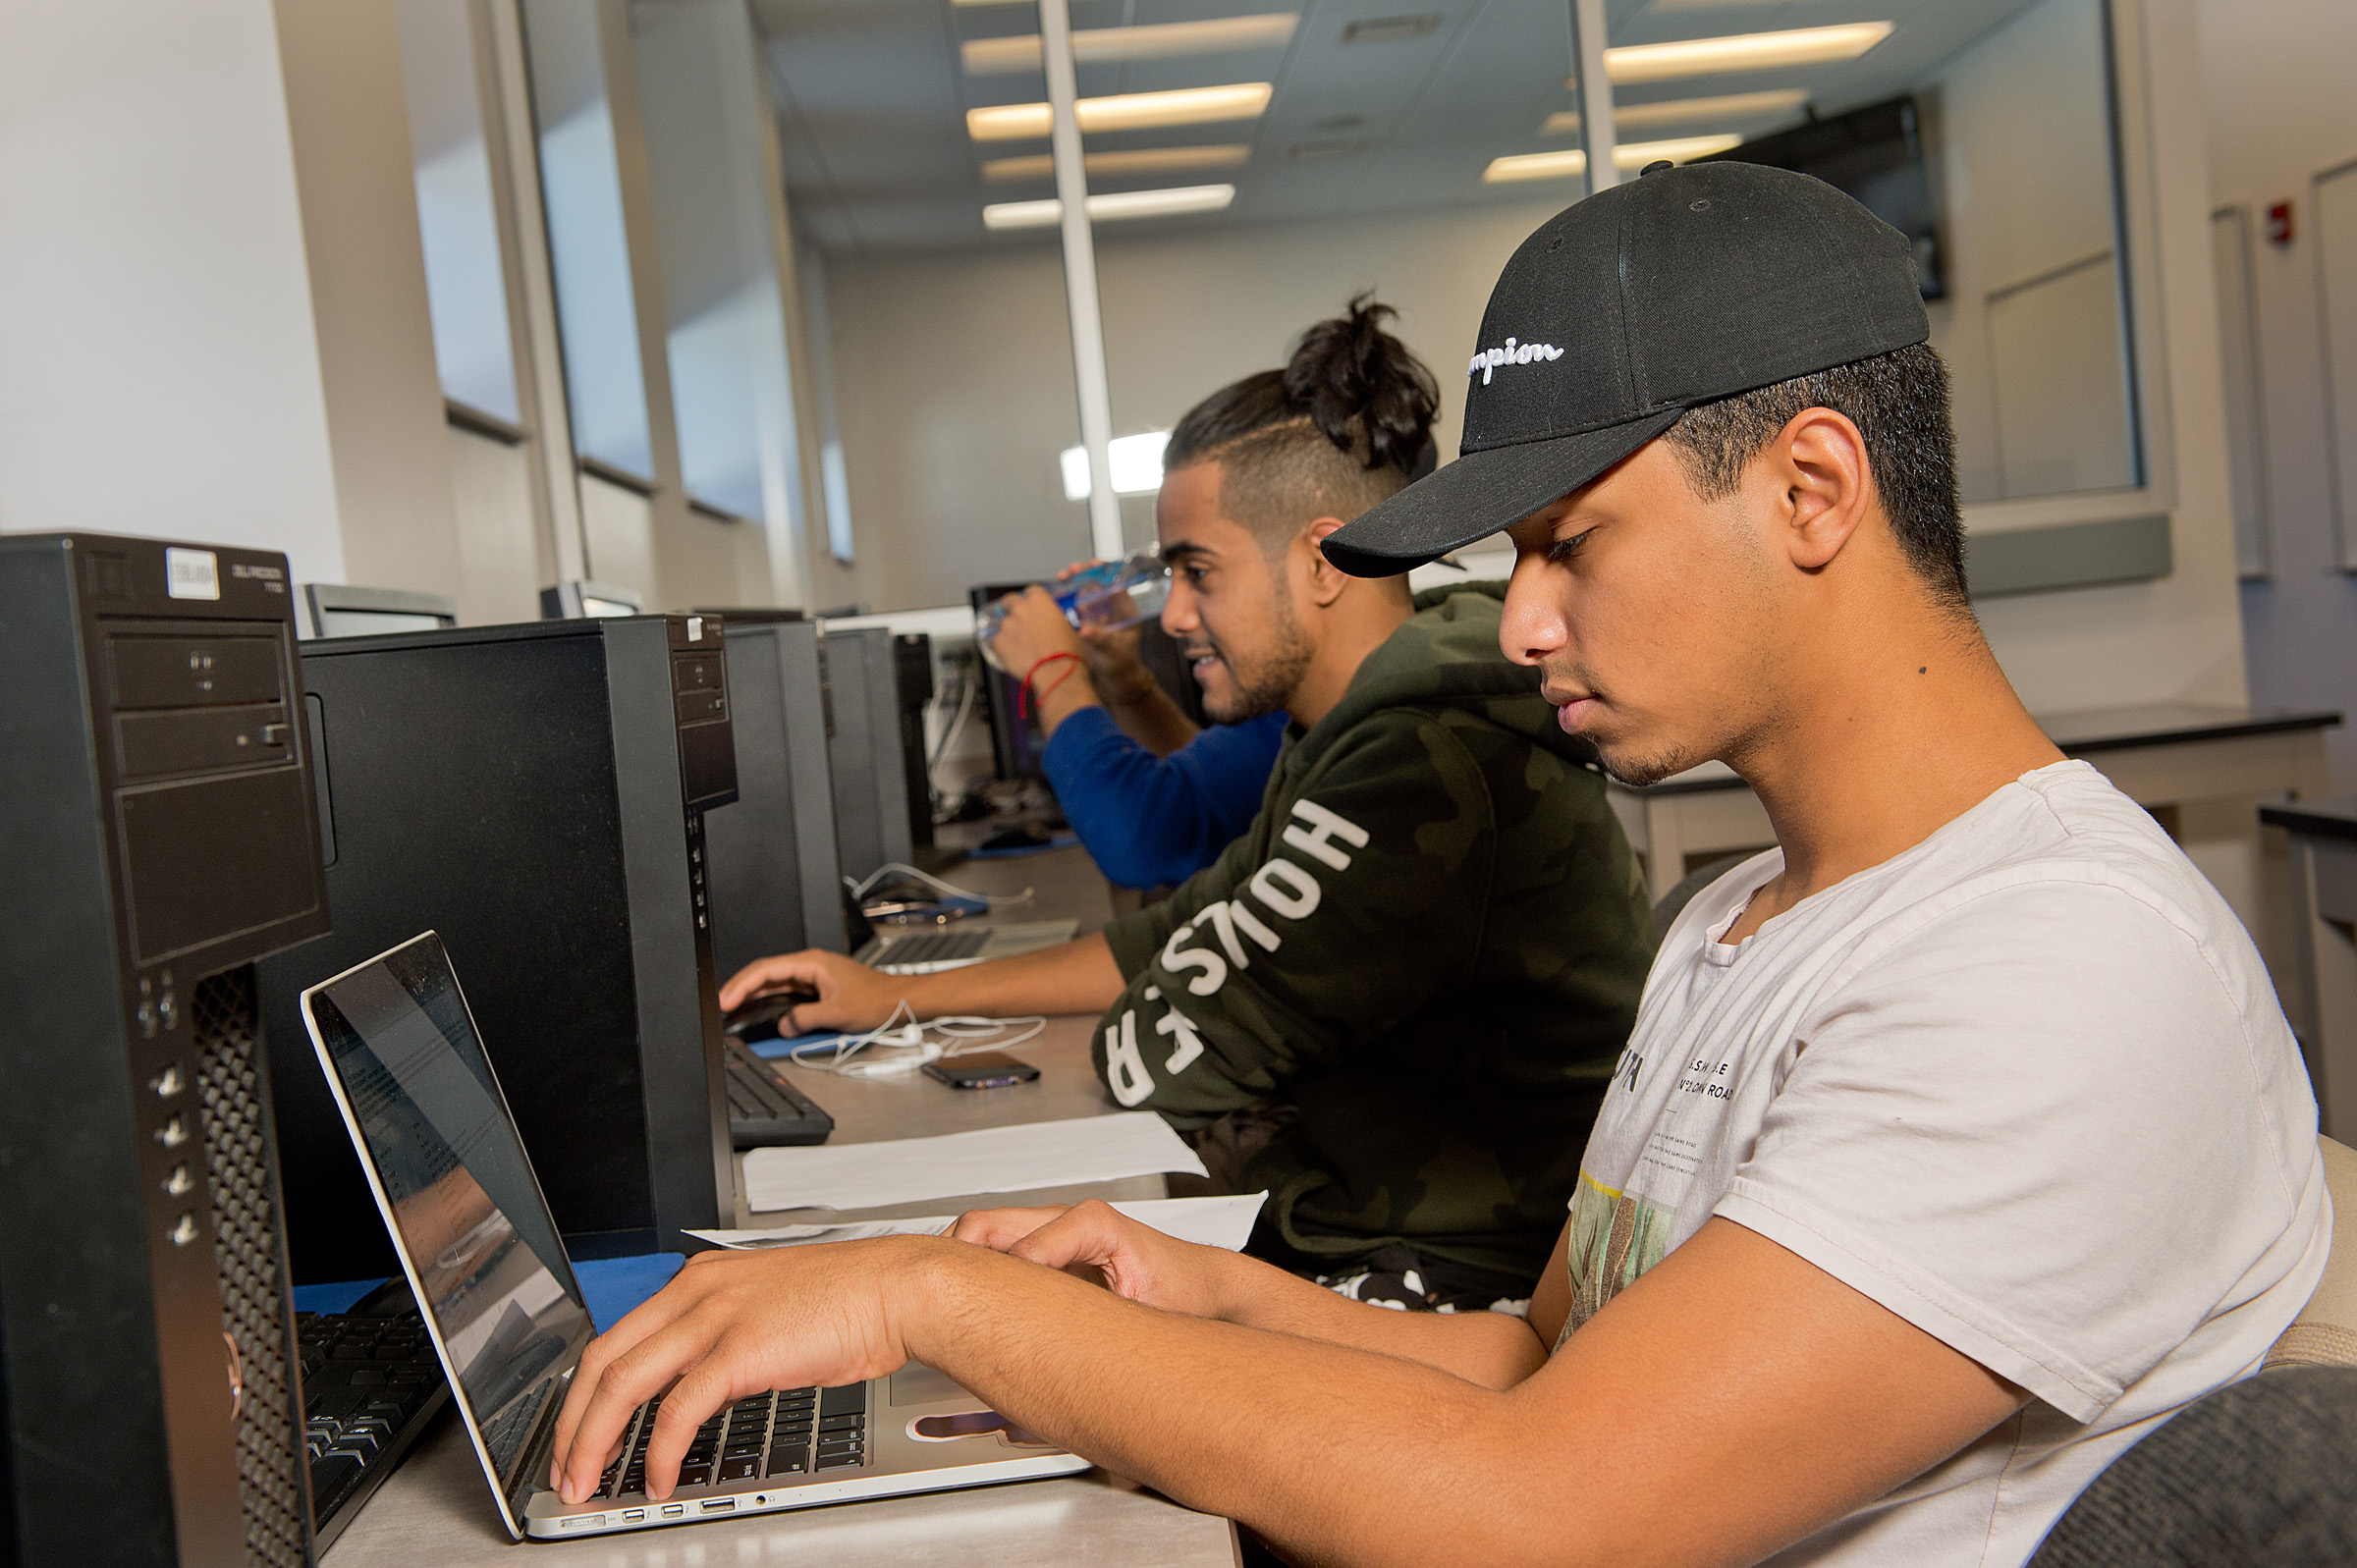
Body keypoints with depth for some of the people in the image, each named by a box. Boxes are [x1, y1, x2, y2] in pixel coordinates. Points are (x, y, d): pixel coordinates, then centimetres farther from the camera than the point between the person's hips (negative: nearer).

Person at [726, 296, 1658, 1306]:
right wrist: (901, 993, 13)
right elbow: (1178, 943, 17)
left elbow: (1156, 1059, -19)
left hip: (1471, 1290, -9)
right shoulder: (1354, 734, 10)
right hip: (1347, 1247, 9)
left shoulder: (1427, 771, -24)